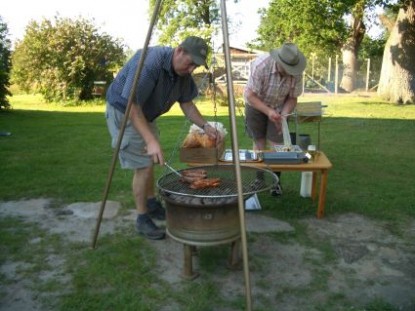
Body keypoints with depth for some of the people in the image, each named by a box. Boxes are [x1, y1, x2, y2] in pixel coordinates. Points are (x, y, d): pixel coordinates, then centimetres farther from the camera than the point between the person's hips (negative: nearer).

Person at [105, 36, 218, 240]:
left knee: (151, 161, 15)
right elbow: (131, 105, -34)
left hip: (146, 114, 9)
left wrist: (204, 126, -12)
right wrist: (151, 141, -41)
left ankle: (152, 205, 33)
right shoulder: (149, 62, -32)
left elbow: (187, 105, 4)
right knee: (143, 165, -10)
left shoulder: (184, 74, -6)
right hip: (124, 112, -8)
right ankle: (142, 220, 3)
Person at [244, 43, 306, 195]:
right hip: (256, 105, -1)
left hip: (278, 108, 2)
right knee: (259, 144, 4)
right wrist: (268, 111, -38)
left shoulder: (296, 73, -23)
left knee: (277, 145, -5)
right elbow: (250, 95, -28)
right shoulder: (261, 65, -32)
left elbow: (292, 98, -10)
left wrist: (283, 115, -27)